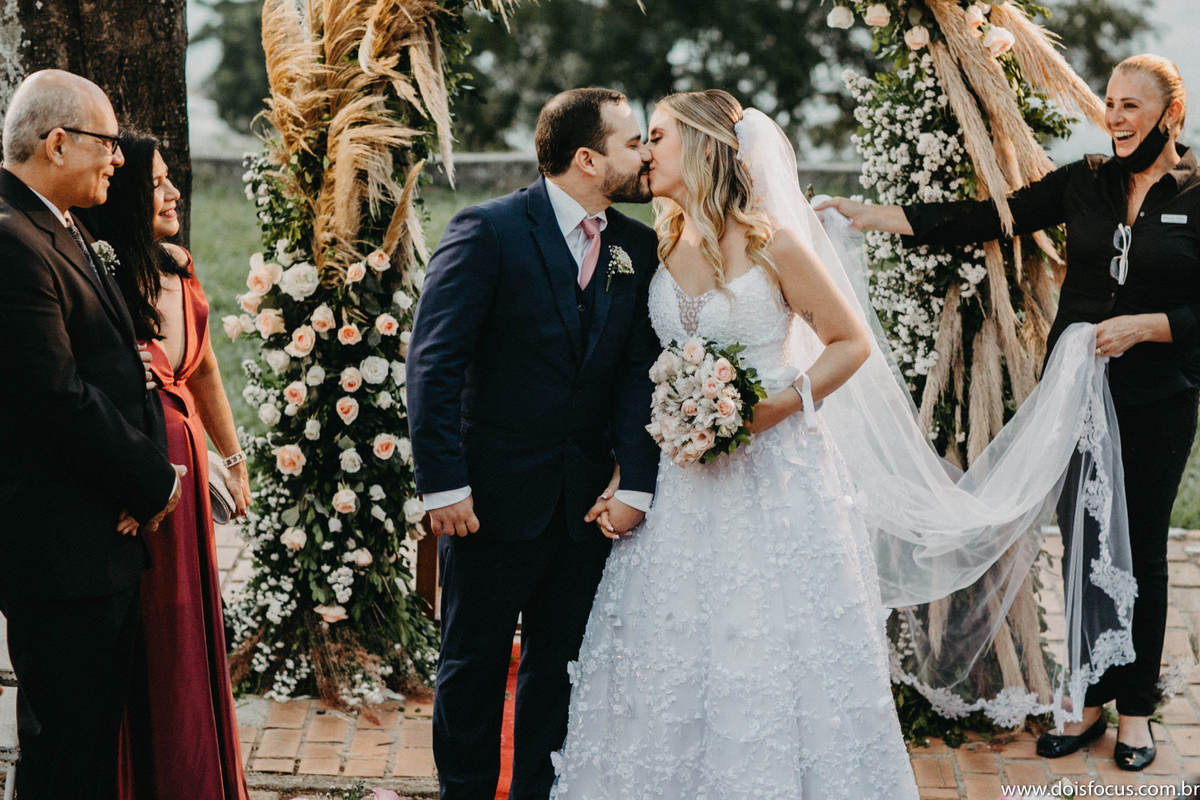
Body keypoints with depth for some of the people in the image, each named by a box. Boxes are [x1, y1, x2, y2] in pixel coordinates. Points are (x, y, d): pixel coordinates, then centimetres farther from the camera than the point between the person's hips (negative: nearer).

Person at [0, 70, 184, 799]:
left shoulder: (65, 234, 14)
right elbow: (60, 400, -22)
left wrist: (148, 477, -1)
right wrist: (151, 486, -10)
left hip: (107, 536, 10)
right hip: (60, 546, -10)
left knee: (98, 731, 17)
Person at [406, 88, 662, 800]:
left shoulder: (639, 248, 5)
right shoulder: (489, 231, -11)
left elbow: (641, 371, 1)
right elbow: (435, 362, -13)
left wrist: (636, 481, -10)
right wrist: (444, 485, -16)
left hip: (589, 504, 5)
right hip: (495, 496, -4)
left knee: (559, 667, 14)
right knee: (474, 666, 9)